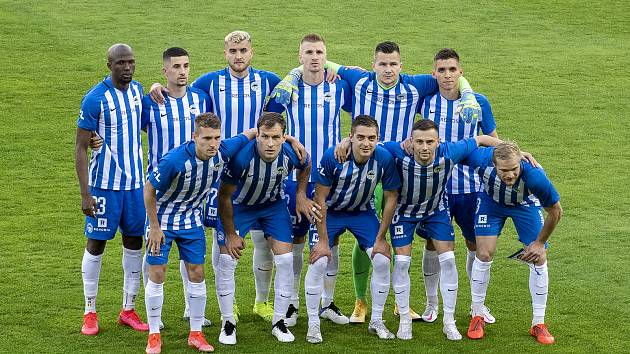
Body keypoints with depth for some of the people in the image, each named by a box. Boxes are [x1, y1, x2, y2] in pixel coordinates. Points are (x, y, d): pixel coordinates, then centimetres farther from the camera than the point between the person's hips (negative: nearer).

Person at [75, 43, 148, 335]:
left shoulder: (138, 90, 4)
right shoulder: (96, 99, -15)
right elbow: (80, 148, -13)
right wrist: (85, 193, -17)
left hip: (135, 182, 6)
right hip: (105, 183, -6)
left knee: (134, 241, 9)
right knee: (96, 243, 2)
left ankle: (128, 309, 20)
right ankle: (90, 312, 14)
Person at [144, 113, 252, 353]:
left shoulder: (223, 152, -20)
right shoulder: (174, 160, -33)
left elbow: (249, 134, 0)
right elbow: (149, 189, -19)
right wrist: (154, 227, -15)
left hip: (192, 220, 4)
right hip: (163, 218, -4)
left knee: (197, 273, 3)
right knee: (157, 274, -3)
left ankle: (196, 333, 15)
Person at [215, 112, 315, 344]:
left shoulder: (290, 154, -28)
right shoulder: (241, 157, -37)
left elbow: (305, 167, 2)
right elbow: (224, 197, -22)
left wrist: (301, 195, -3)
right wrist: (230, 234, -16)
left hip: (273, 205, 2)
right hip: (239, 205, -2)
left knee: (285, 261, -5)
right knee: (226, 261, -10)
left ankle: (279, 321, 10)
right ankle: (228, 323, 6)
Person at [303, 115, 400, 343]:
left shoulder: (385, 159, -23)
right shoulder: (333, 157, -29)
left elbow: (391, 198, -9)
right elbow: (320, 198, -19)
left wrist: (380, 239, -8)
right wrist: (323, 239, -18)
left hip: (362, 212, 2)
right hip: (330, 211, -2)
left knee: (382, 261, -9)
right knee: (318, 262, -15)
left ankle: (376, 321, 10)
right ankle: (313, 324, 0)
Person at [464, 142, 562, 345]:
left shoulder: (534, 176, -42)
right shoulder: (481, 160, -40)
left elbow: (555, 211, -23)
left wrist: (540, 243, -12)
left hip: (526, 204, 0)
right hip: (491, 200, 1)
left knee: (539, 259, -5)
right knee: (484, 255, -8)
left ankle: (538, 324, 10)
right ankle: (477, 317, 11)